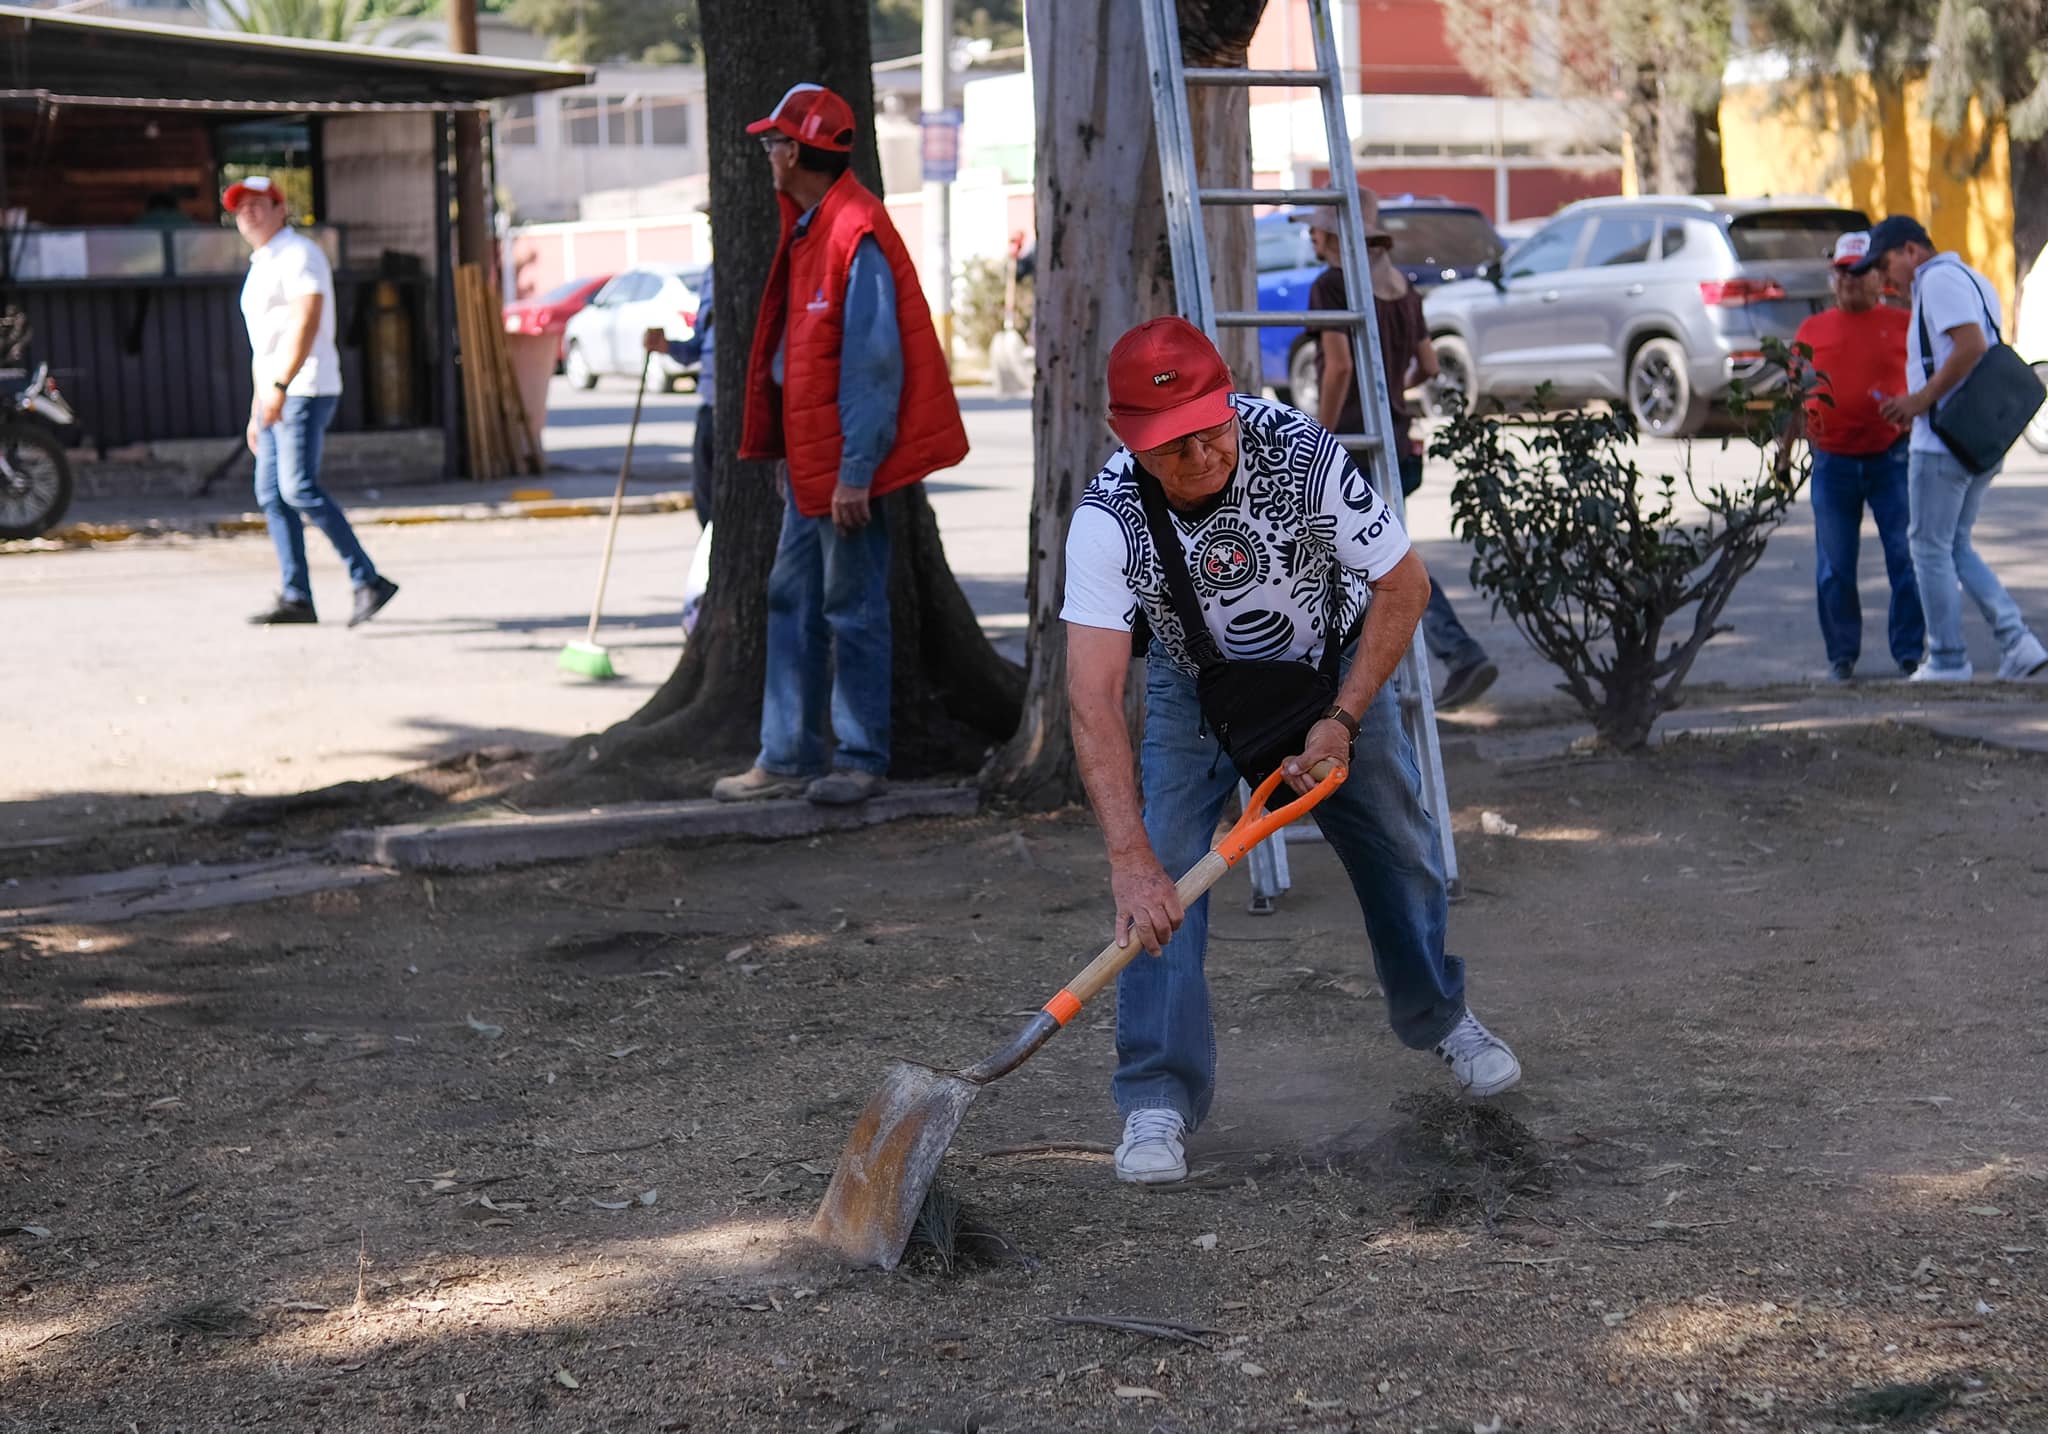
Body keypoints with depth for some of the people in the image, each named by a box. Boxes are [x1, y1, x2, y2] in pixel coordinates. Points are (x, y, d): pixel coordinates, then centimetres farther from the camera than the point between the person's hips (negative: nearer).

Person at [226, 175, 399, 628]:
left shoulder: (297, 255, -8)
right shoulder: (261, 266, 23)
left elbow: (306, 324, -20)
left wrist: (279, 386, -27)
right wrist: (257, 408, 23)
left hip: (305, 390, -10)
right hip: (277, 394, 10)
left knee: (299, 488, -19)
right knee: (271, 493, 4)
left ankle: (368, 580, -18)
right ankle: (296, 597, 6)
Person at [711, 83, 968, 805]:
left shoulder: (856, 235, -18)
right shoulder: (810, 229, 13)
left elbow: (875, 363, -21)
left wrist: (855, 472, -22)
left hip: (849, 459, -10)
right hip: (812, 458, 10)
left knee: (852, 607, -2)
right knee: (793, 599, 12)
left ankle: (862, 762, 7)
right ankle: (788, 757, 18)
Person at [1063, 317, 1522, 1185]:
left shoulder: (1302, 454, -35)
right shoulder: (1107, 519, -36)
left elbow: (1404, 587, -20)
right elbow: (1093, 699, -43)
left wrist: (1343, 719, -26)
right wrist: (1129, 860, -52)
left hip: (1329, 664, 1)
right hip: (1195, 684, -1)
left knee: (1398, 843, 11)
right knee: (1162, 876, -16)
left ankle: (1439, 1017, 39)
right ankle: (1158, 1100, -7)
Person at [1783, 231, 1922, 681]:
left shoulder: (1903, 324, 5)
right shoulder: (1812, 330, 10)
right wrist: (1784, 453, 11)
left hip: (1891, 457, -2)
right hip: (1832, 462, 2)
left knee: (1906, 556, -3)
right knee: (1834, 565, 4)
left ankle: (1910, 652, 7)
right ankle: (1842, 655, 15)